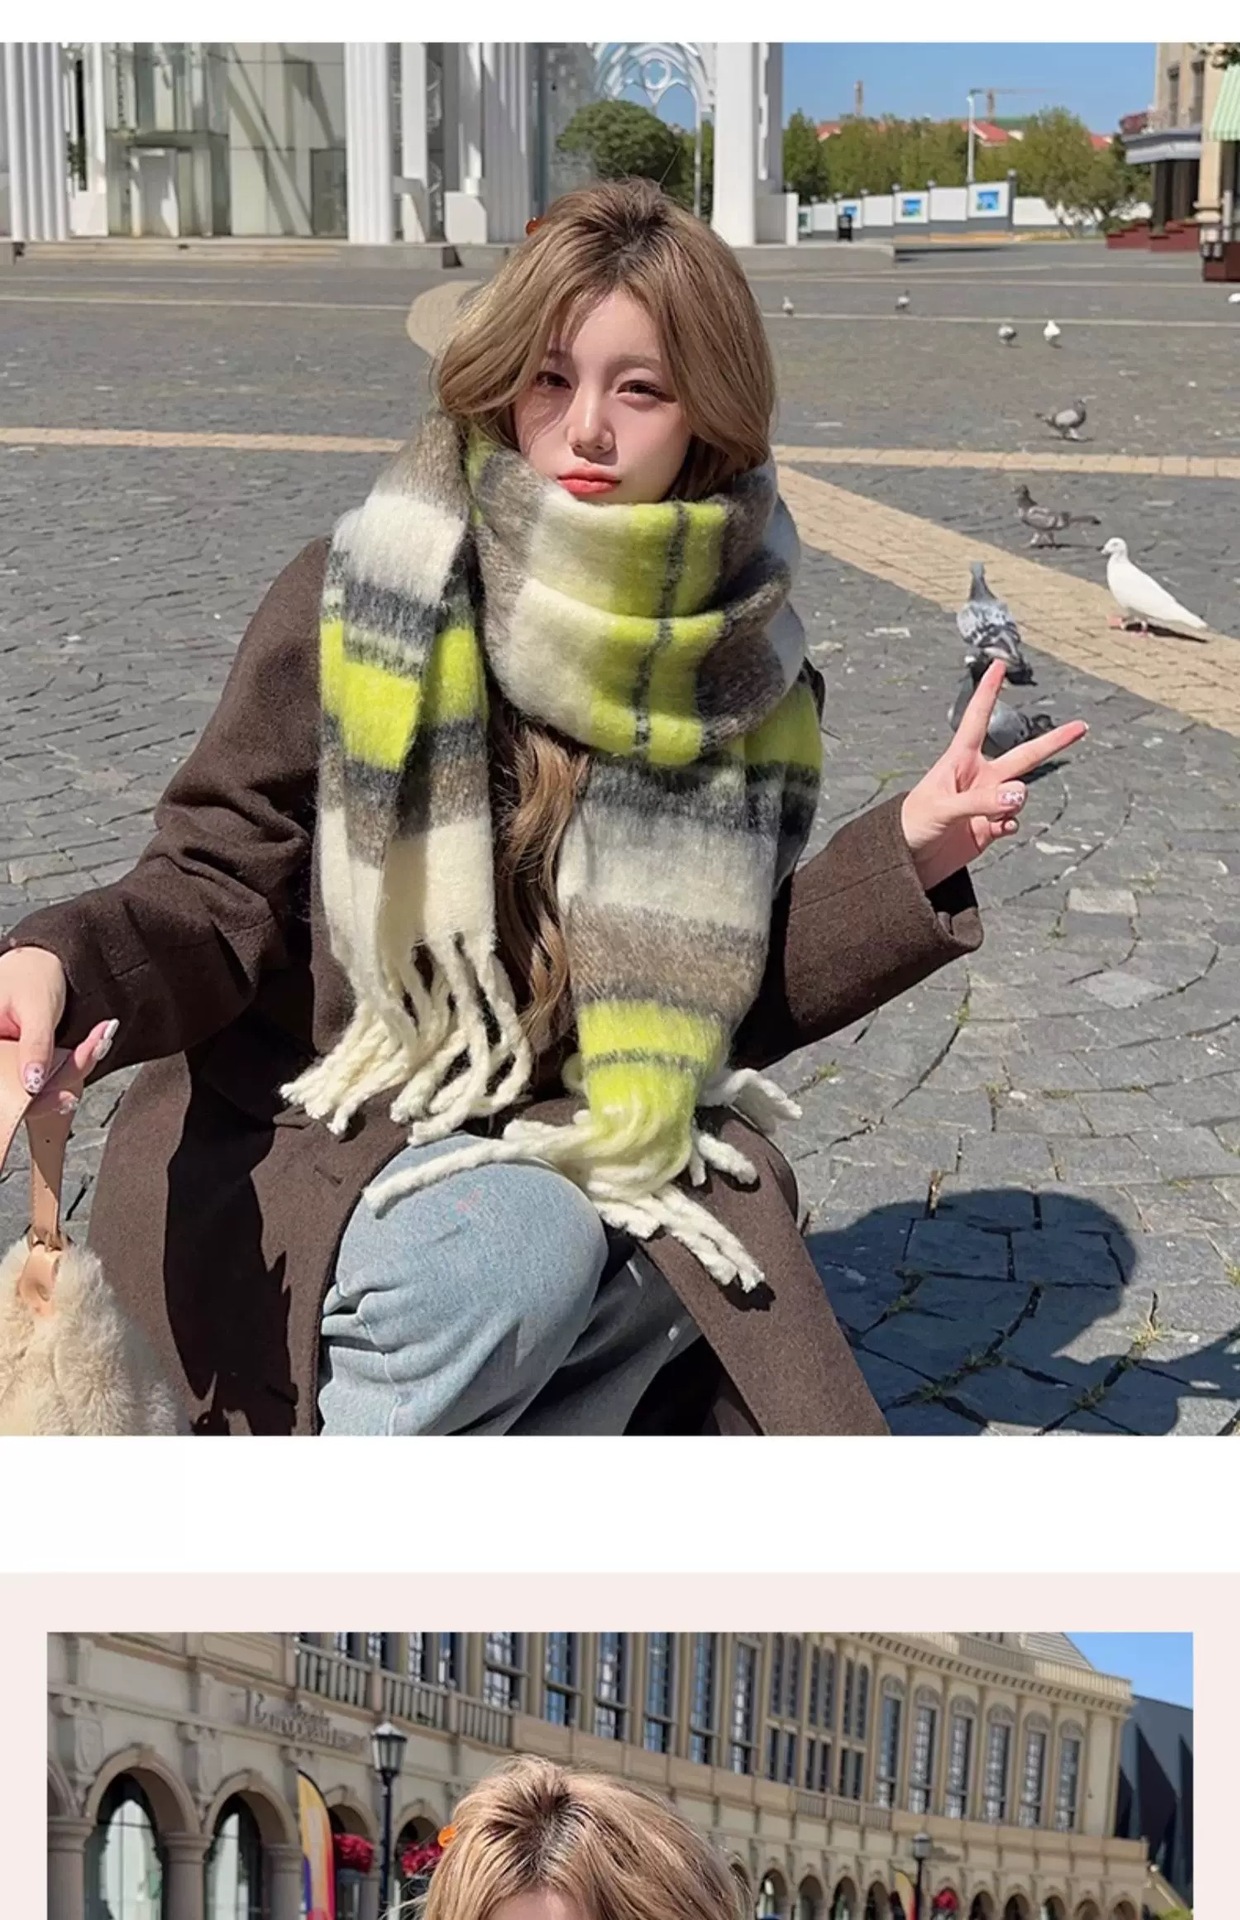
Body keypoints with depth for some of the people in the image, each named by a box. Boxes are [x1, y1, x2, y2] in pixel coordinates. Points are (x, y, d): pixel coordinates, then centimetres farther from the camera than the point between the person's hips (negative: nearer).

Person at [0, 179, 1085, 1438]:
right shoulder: (366, 597, -13)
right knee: (515, 1252, -32)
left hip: (557, 1136, 4)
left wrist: (908, 858, -9)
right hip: (295, 1133, -3)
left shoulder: (738, 658, -2)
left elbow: (730, 999, 4)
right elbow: (220, 887, -10)